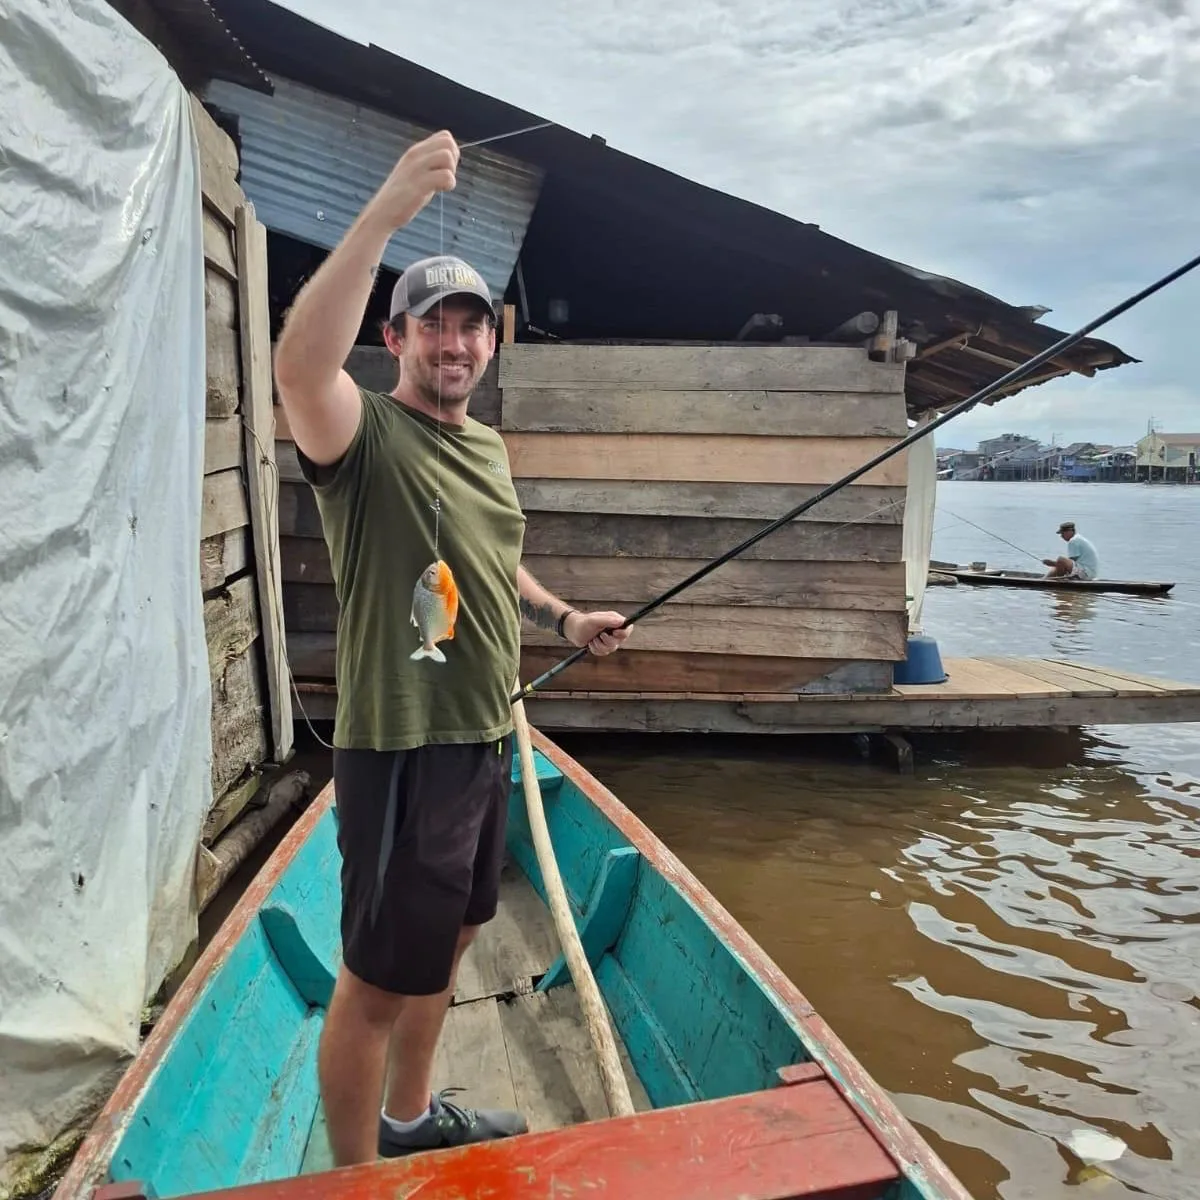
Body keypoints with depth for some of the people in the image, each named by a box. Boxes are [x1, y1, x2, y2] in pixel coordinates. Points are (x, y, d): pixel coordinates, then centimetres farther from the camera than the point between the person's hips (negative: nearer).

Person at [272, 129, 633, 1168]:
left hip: (484, 738, 9)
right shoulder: (368, 436, -14)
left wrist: (566, 619, 13)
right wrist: (386, 211, -40)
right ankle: (357, 1179, 27)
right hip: (402, 747, -9)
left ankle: (411, 1118, 45)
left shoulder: (488, 447, 13)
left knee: (446, 941, 23)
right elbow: (300, 365, -37)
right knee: (378, 982, 4)